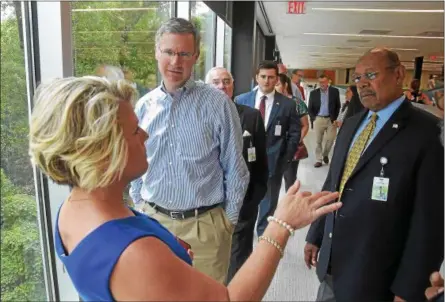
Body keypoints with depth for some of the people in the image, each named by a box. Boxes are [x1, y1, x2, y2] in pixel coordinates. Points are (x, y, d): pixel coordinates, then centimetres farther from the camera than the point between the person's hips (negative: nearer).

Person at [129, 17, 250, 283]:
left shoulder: (217, 103, -11)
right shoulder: (144, 106, 0)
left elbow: (235, 169, -6)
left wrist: (228, 220, -2)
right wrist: (139, 209, 9)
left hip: (204, 224, -3)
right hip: (153, 219, 4)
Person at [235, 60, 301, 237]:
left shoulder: (287, 104, -2)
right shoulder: (241, 100, 0)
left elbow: (295, 134, 1)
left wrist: (286, 160, -5)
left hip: (273, 162, 0)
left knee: (268, 205, 14)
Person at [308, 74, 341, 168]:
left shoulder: (335, 91, 1)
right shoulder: (313, 93, 1)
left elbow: (338, 106, 6)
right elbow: (310, 108, 7)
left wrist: (334, 118, -1)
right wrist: (313, 118, -3)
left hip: (330, 119, 0)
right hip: (318, 119, 0)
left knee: (331, 139, 0)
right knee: (318, 141, 2)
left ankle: (325, 155, 27)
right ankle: (318, 160, 11)